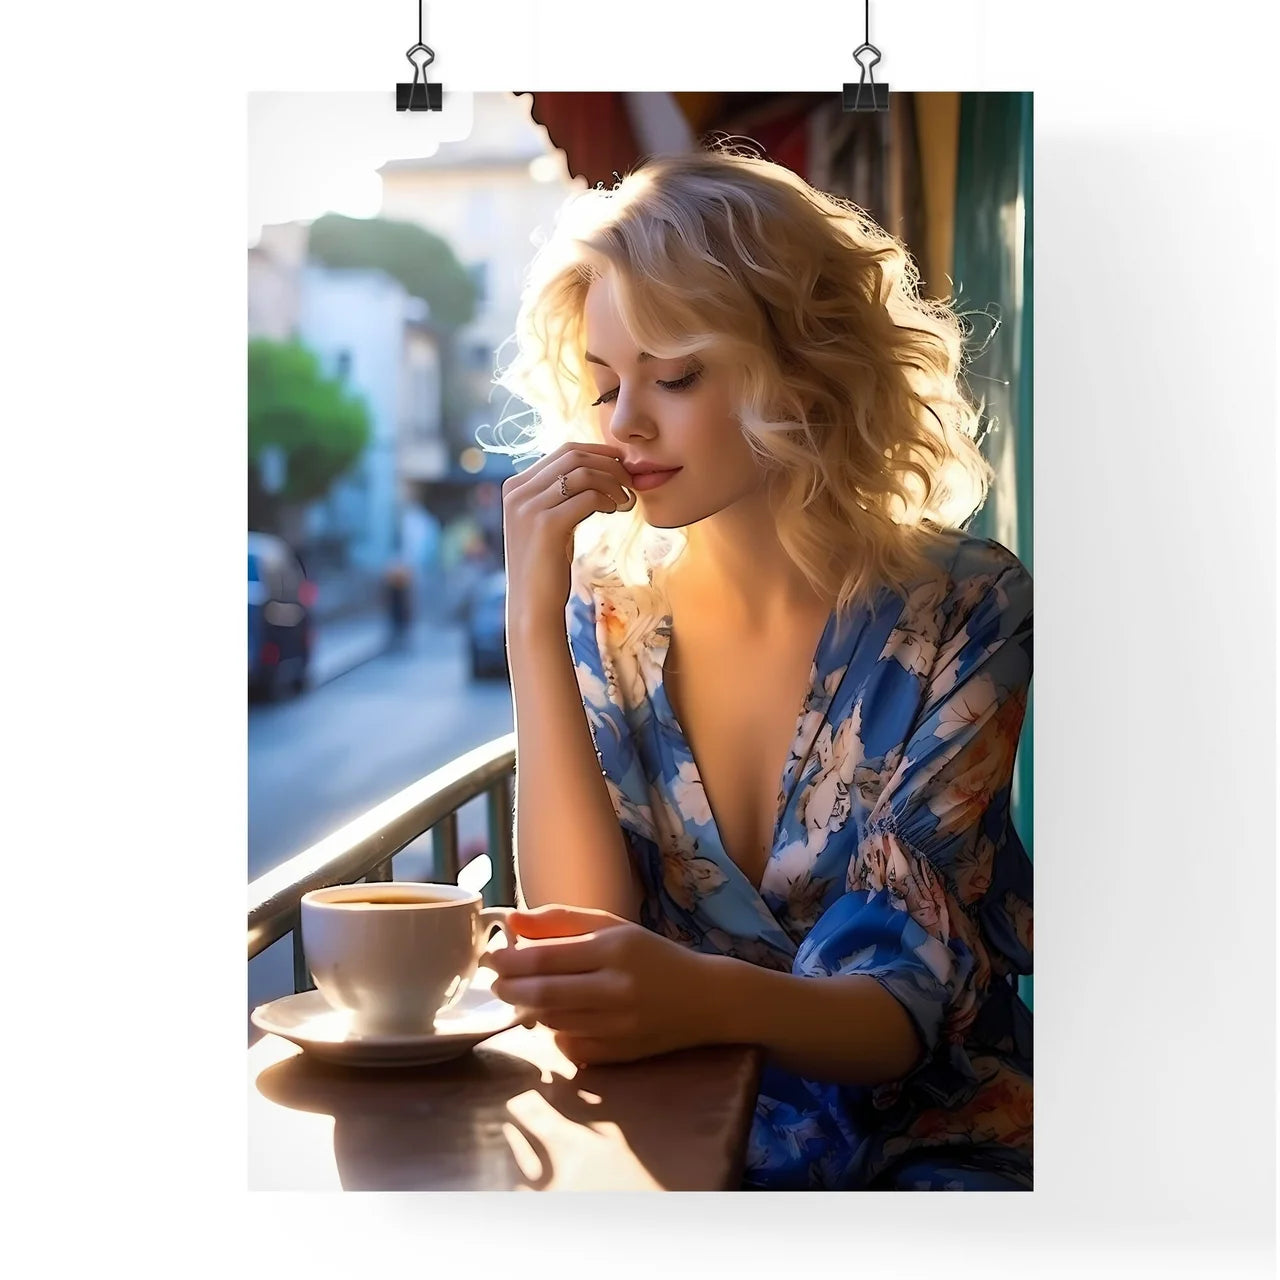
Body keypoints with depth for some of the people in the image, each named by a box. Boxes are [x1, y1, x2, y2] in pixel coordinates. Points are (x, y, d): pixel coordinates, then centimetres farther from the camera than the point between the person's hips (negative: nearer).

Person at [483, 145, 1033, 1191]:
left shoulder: (967, 615, -8)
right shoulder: (609, 612, 2)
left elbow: (910, 1001, -15)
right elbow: (584, 926, -9)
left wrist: (711, 997, -37)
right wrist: (535, 619, -17)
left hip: (930, 1142, -2)